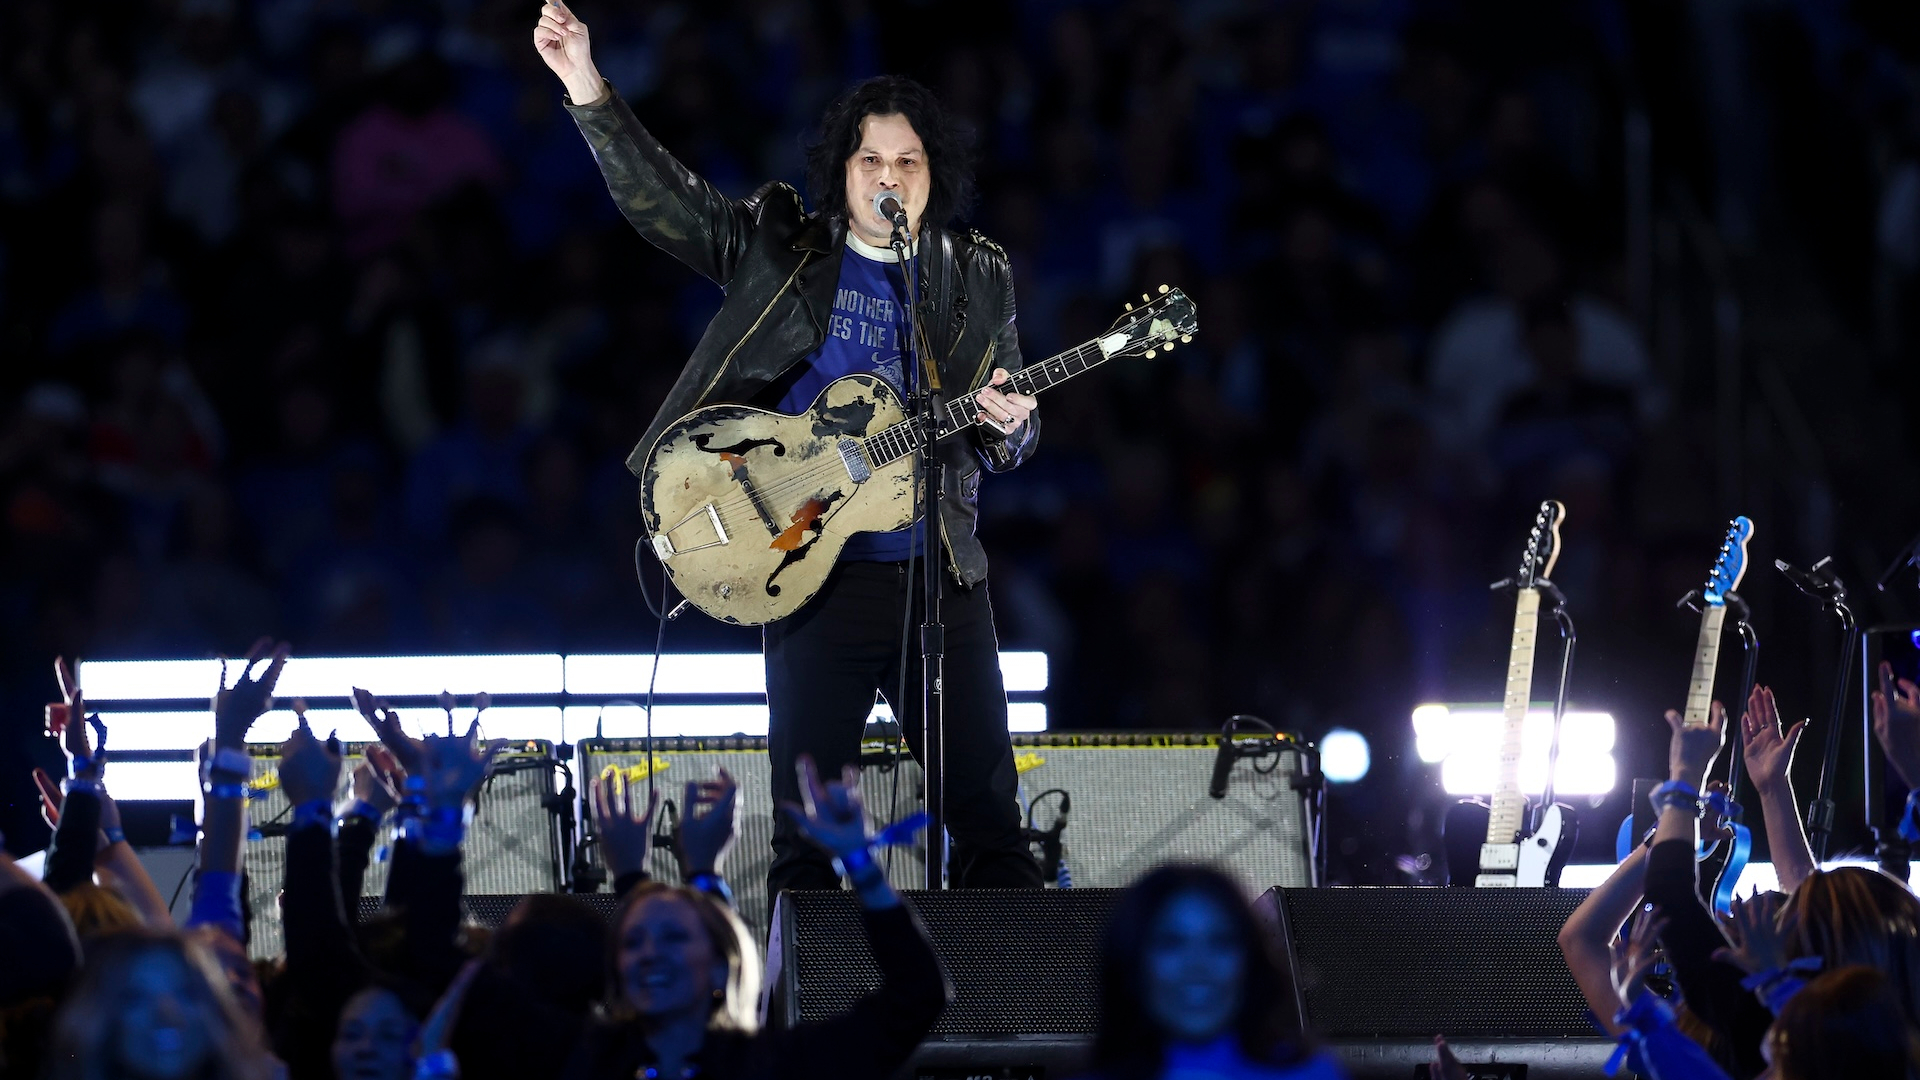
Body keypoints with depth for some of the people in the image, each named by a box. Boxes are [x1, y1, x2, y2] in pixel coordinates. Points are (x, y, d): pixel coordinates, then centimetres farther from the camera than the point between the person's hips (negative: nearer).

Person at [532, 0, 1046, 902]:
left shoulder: (977, 279, 11)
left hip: (939, 573, 1)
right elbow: (658, 195, -4)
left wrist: (1006, 427, -11)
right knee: (807, 828, -1)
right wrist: (588, 89, -16)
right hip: (814, 577, -1)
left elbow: (1012, 443, 14)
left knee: (988, 817, 1)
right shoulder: (780, 251, 6)